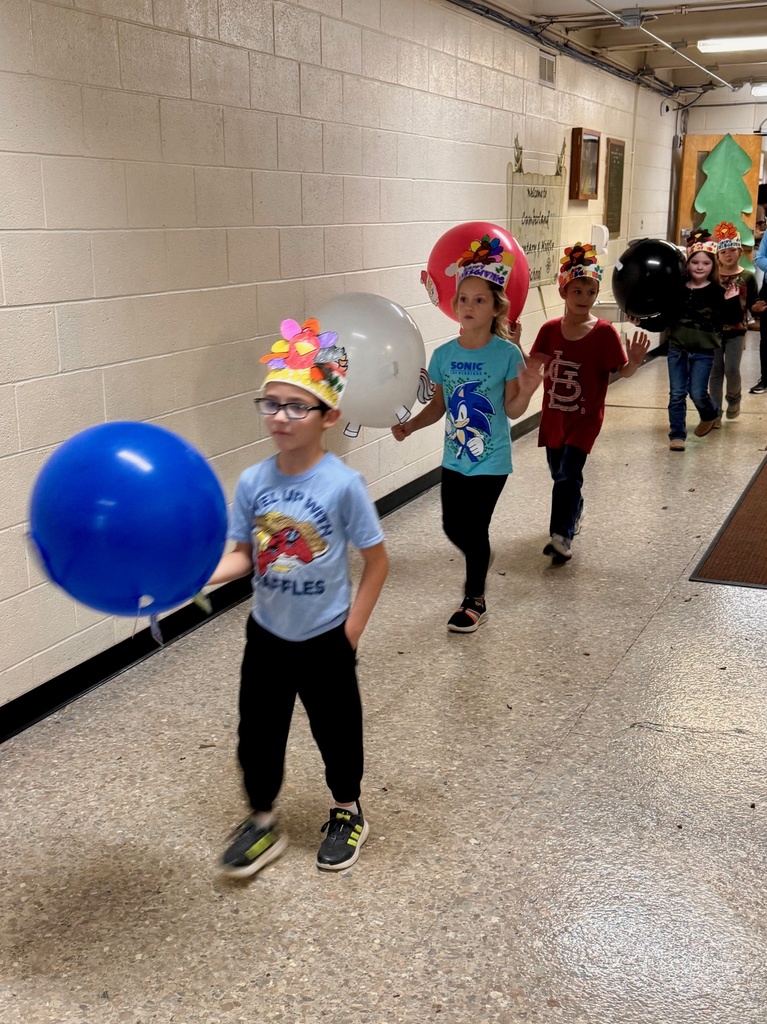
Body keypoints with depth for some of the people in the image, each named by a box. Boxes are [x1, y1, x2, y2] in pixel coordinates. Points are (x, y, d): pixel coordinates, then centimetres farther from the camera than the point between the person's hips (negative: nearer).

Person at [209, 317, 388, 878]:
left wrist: (351, 631, -10)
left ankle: (348, 813, 41)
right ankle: (263, 823, 34)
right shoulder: (253, 482, -8)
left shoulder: (342, 484, -20)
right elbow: (244, 556, -1)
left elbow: (376, 561, -12)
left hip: (325, 637, -3)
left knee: (336, 728, 16)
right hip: (267, 633, 3)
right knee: (258, 732, 12)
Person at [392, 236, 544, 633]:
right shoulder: (444, 355, -2)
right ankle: (478, 566, 45)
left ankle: (475, 601, 22)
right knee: (453, 527, 13)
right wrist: (411, 426, -6)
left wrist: (526, 391, -28)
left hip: (491, 459, -4)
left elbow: (511, 410, -8)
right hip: (454, 458, 4)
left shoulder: (506, 354, -13)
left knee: (475, 529, 2)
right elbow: (439, 404, 8)